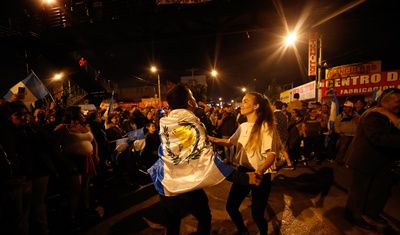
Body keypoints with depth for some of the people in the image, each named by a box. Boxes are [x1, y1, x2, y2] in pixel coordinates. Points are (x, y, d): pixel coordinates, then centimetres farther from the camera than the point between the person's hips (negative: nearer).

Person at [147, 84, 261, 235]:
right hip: (188, 189, -4)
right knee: (204, 220, 23)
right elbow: (209, 160, -25)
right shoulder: (194, 125, -18)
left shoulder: (164, 123, -6)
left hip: (165, 187, 4)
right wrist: (243, 178, -24)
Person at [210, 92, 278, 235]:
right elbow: (231, 142, 21)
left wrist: (259, 172, -40)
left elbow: (271, 155, -22)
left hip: (260, 176, -6)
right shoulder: (243, 126, 5)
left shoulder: (265, 126, -15)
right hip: (243, 171, 7)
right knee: (231, 207, 13)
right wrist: (213, 140, 6)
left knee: (257, 214, 3)